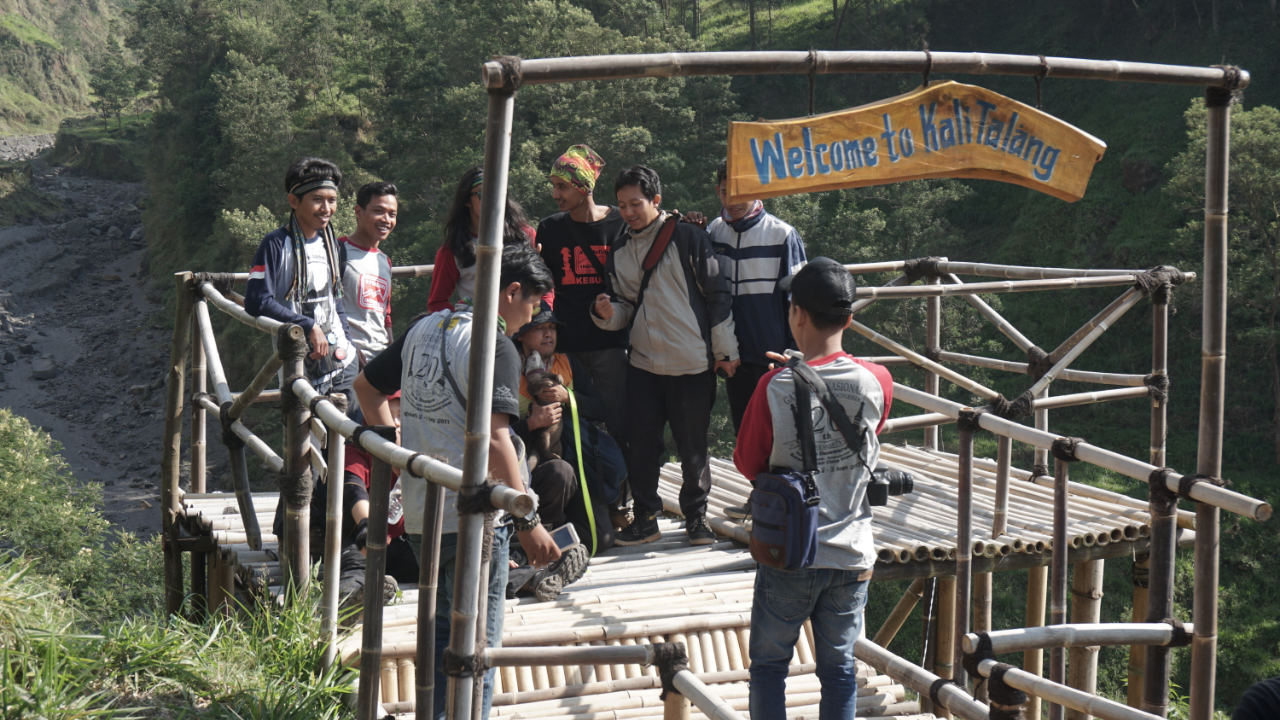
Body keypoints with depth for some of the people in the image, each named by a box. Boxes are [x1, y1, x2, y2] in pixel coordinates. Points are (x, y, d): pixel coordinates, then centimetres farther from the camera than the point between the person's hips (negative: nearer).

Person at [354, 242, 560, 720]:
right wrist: (528, 522, -21)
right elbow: (493, 438, -23)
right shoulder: (495, 346, -14)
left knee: (440, 628, 21)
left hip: (418, 513, 8)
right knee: (477, 641, 1)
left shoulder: (423, 329, 10)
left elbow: (366, 386, 21)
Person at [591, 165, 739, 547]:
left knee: (693, 447, 3)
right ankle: (645, 516, 16)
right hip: (644, 365, 4)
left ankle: (696, 515, 18)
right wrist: (607, 313, -6)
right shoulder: (620, 253, 13)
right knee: (642, 445, 2)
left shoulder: (688, 238, -2)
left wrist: (725, 350, -2)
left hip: (693, 364, -4)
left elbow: (717, 294, -1)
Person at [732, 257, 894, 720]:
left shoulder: (776, 388, -15)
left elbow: (748, 464, -3)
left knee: (769, 663, 10)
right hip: (852, 555, 3)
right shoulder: (876, 382, -7)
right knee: (839, 665, 12)